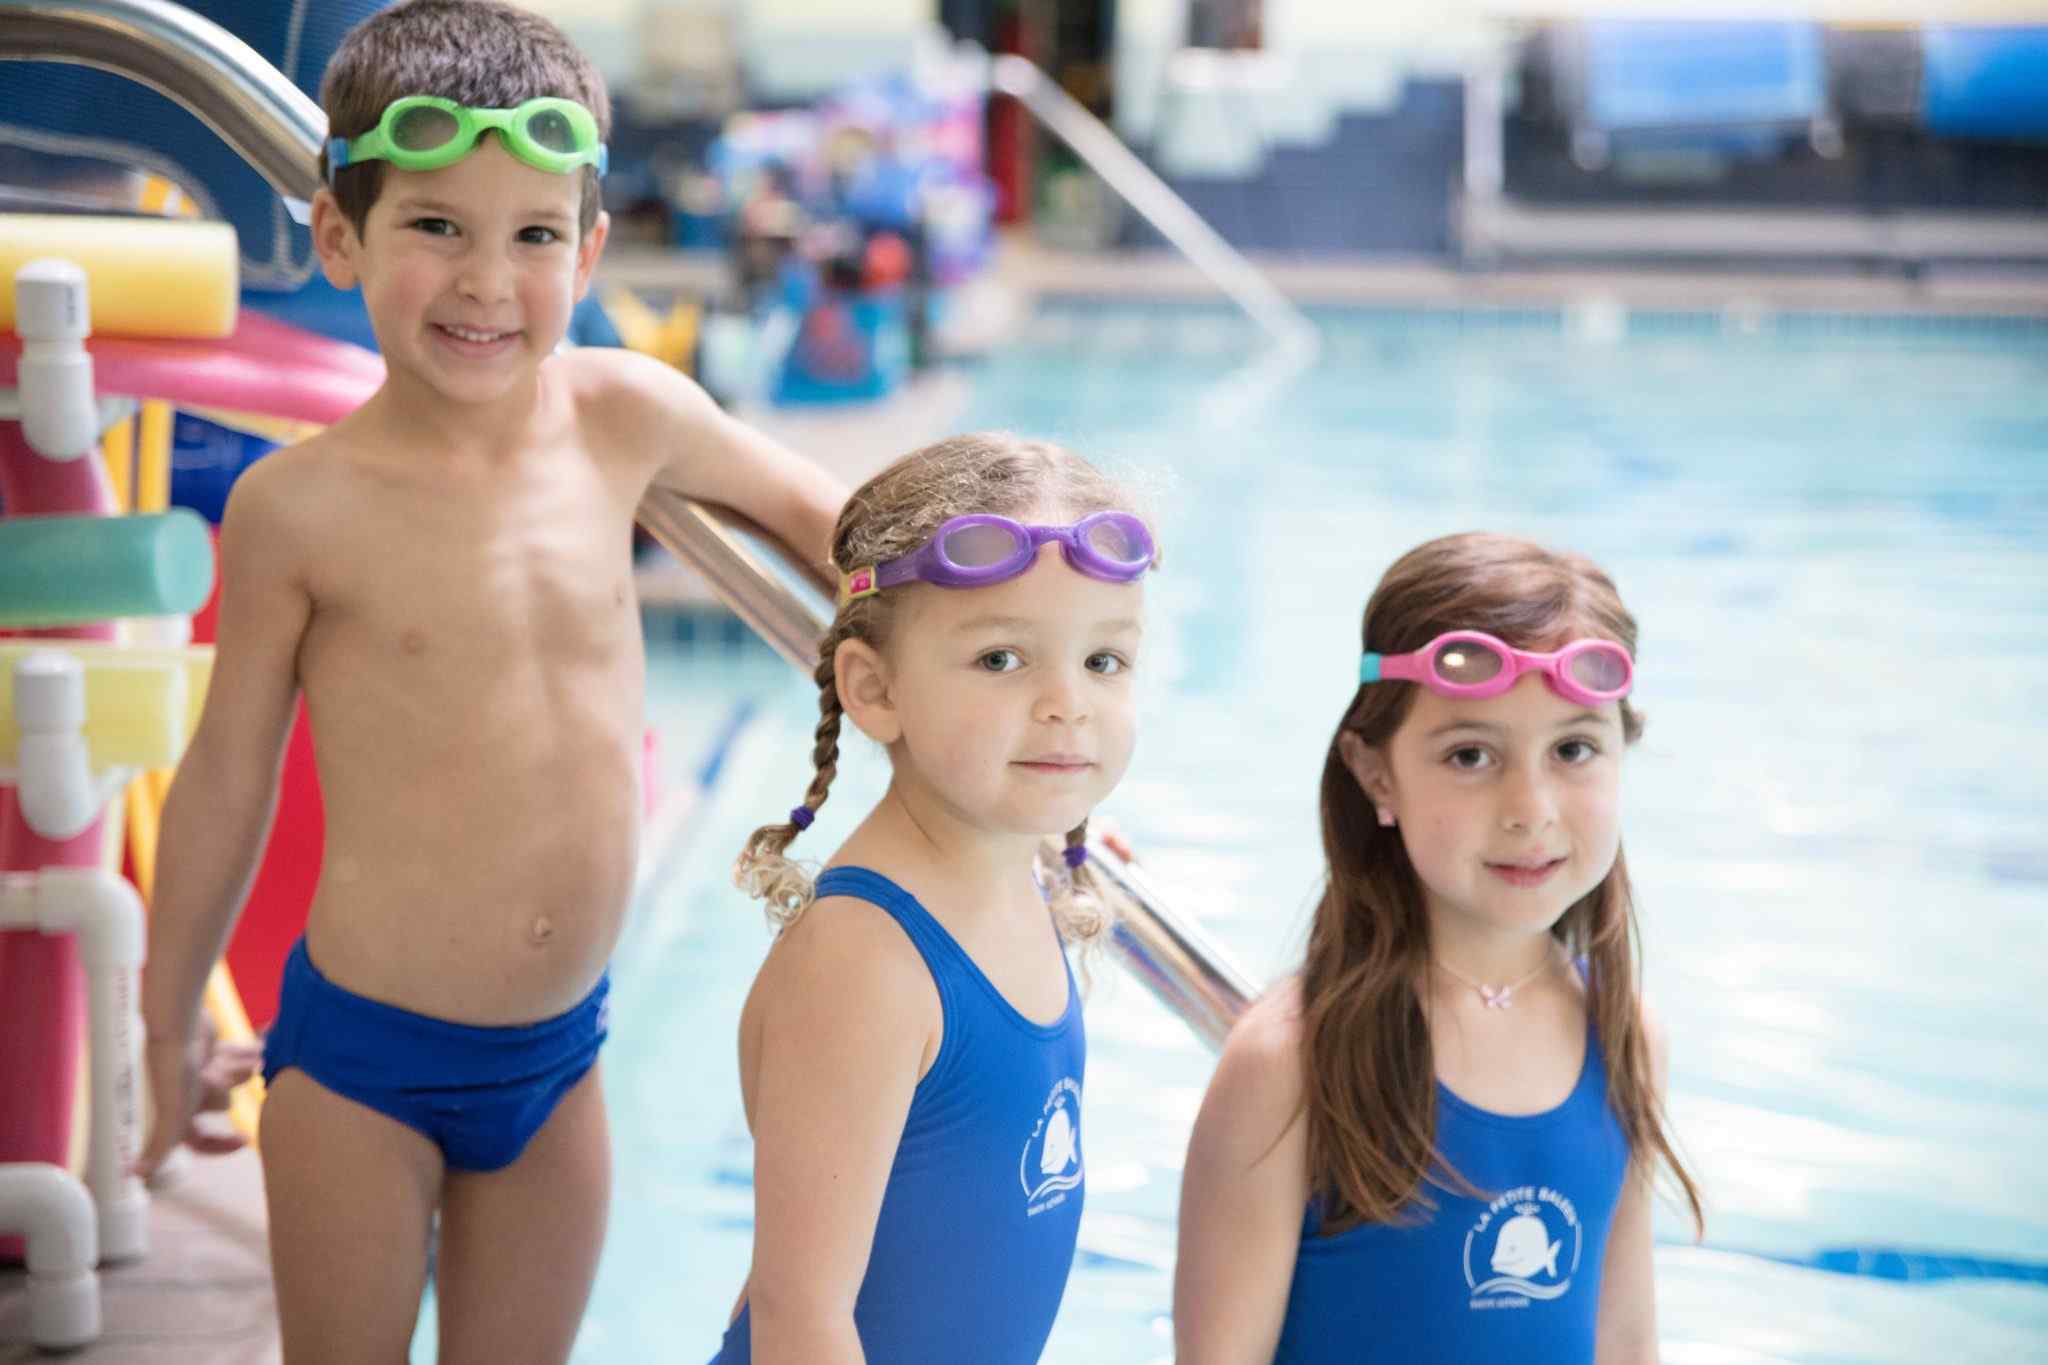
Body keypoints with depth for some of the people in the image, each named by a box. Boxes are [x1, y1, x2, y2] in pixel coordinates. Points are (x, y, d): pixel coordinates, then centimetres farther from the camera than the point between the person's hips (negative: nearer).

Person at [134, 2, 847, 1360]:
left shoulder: (625, 412, -6)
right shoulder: (303, 504, -14)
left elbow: (809, 506, 13)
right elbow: (228, 777, -2)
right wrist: (169, 1028, 7)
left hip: (559, 1052, 3)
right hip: (359, 1058, -3)